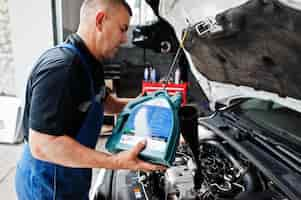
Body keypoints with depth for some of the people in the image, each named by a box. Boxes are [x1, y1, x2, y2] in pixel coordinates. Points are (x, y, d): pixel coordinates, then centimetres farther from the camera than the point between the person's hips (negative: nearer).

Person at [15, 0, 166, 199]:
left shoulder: (89, 64, 2)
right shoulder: (60, 67, -30)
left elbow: (104, 101, 17)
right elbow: (42, 145, -32)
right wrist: (117, 162, -34)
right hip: (47, 184, -8)